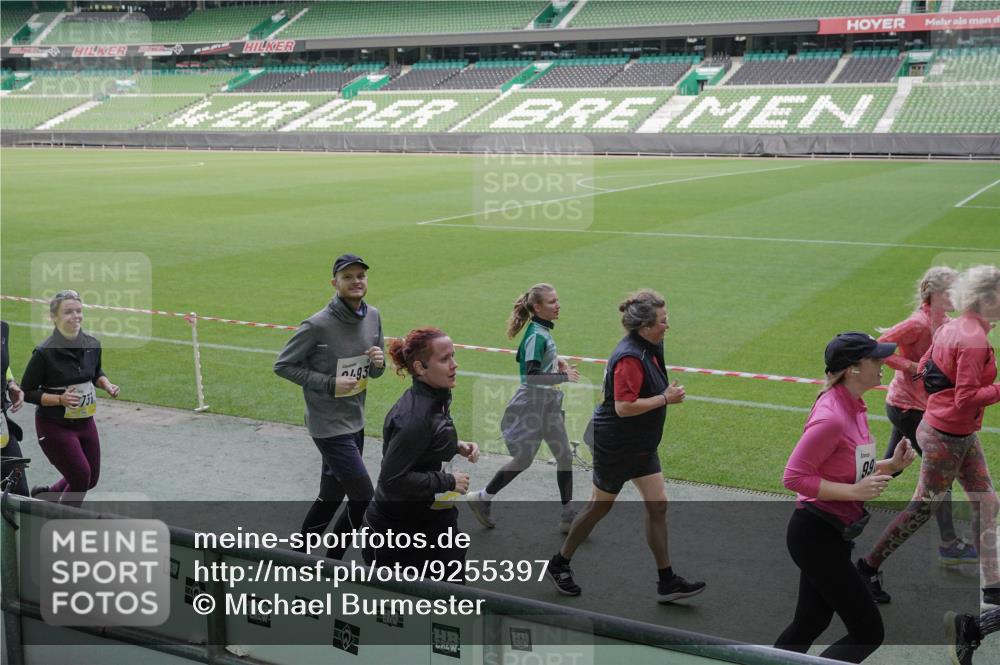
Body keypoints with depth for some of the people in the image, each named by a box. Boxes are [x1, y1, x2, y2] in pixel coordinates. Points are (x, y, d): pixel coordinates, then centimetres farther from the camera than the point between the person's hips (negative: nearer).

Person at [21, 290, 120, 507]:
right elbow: (26, 392, -12)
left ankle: (45, 494, 41)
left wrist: (107, 385, -4)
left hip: (85, 422, 6)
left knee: (91, 479, 13)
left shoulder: (92, 345, -3)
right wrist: (60, 399, -25)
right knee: (81, 477, -6)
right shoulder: (44, 353, -19)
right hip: (55, 426, -6)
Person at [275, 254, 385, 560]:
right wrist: (329, 383, -18)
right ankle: (332, 564, 15)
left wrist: (379, 363, -11)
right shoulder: (318, 325, -19)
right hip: (329, 426, -7)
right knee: (364, 499, -5)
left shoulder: (373, 317, 2)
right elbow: (283, 365, -10)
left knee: (330, 497, 17)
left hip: (355, 423, 7)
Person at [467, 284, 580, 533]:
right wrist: (564, 376, -27)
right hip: (532, 405, -9)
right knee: (523, 459, 4)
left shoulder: (542, 331, 7)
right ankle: (482, 498, 24)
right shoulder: (537, 335, -21)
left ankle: (567, 516, 15)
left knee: (565, 456, 8)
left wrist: (555, 359, 11)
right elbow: (532, 375, -30)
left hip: (548, 404, 9)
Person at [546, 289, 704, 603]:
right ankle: (559, 564, 27)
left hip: (641, 446, 9)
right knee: (599, 506, 7)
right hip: (615, 446, -9)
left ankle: (667, 582, 12)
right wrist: (665, 398, -24)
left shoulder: (647, 349, 4)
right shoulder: (629, 358, -26)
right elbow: (623, 407, -30)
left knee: (658, 504, 6)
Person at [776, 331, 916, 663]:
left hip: (833, 535, 10)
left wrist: (890, 465, 1)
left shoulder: (854, 407, 7)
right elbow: (794, 476, -22)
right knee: (868, 634, -2)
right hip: (816, 536, -10)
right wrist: (855, 492, -24)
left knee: (810, 624, 20)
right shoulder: (831, 417, -23)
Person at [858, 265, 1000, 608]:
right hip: (947, 438, -9)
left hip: (962, 436, 9)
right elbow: (966, 400, -26)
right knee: (922, 508, 5)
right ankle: (869, 567, 19)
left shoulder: (951, 327, 3)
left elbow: (923, 368, 10)